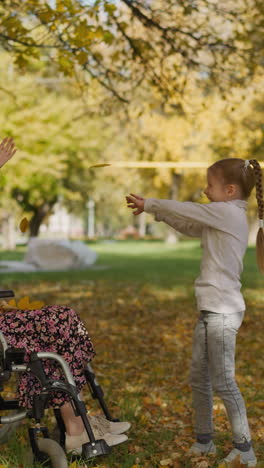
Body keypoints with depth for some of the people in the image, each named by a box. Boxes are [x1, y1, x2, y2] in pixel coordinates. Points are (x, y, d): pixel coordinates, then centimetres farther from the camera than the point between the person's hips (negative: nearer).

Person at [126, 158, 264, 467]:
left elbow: (182, 209, -6)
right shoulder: (221, 220, 15)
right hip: (210, 310, 9)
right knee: (198, 379, 13)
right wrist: (154, 209, 11)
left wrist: (148, 204, 7)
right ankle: (204, 441, 23)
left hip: (222, 312, -9)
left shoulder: (228, 212, -11)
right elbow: (188, 226, 21)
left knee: (223, 381, -5)